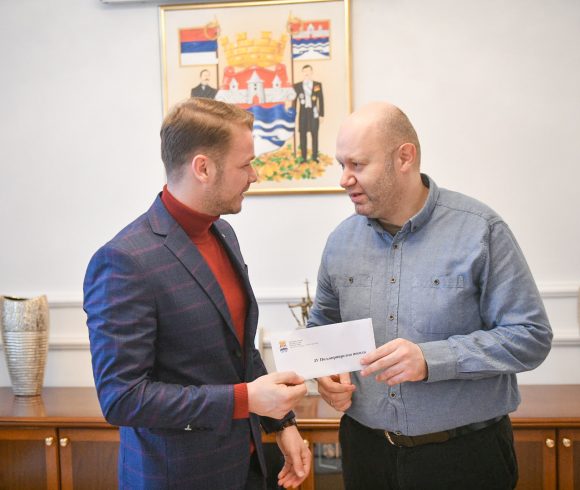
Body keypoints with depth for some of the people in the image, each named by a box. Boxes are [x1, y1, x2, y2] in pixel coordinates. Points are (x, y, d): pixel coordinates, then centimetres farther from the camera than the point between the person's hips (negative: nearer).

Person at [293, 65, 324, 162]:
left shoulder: (318, 85, 4)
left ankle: (315, 157, 11)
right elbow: (294, 100, 4)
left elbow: (321, 100, 4)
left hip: (314, 113, 0)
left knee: (315, 135, 4)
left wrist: (321, 114, 0)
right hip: (303, 113, 0)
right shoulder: (297, 86, 4)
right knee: (303, 136, 2)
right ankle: (304, 157, 7)